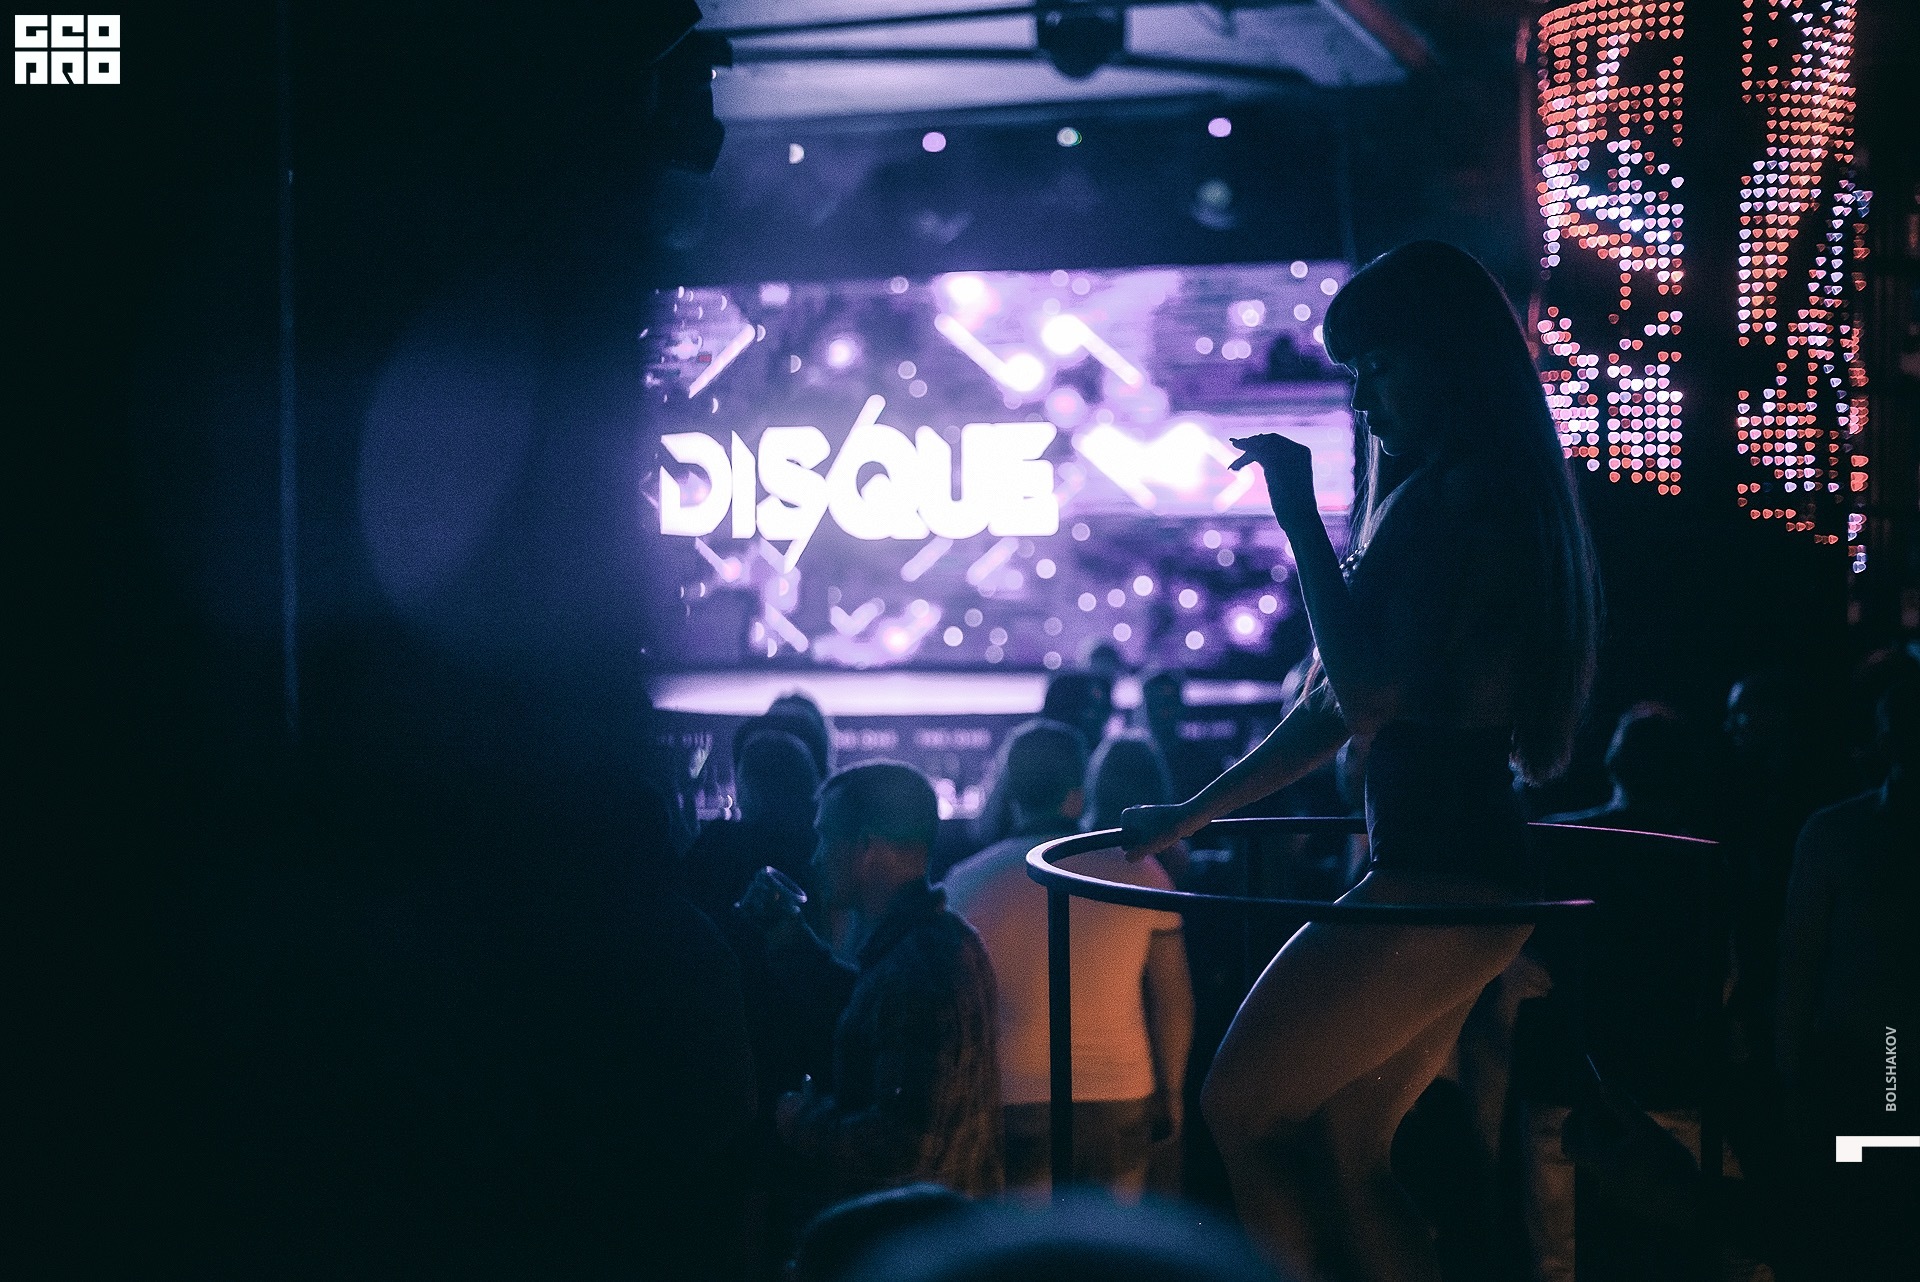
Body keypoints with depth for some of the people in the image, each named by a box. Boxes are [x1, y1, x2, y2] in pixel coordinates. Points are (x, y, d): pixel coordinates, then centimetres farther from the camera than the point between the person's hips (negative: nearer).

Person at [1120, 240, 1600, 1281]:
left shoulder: (1471, 494, -12)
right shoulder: (1434, 497, 18)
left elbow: (1370, 683, -20)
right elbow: (1340, 704, 21)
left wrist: (1299, 516, -13)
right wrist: (1189, 816, 23)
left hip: (1439, 883, -10)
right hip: (1448, 877, 10)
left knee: (1240, 1109, -2)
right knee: (1343, 1160, 12)